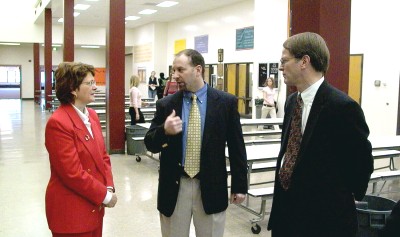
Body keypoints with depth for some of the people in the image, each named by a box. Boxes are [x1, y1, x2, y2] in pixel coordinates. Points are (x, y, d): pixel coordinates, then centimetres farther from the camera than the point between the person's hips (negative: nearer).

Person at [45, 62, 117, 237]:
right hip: (71, 211, -8)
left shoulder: (92, 115, 7)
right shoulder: (58, 123, -20)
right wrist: (105, 195, -15)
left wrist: (109, 188, -4)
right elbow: (73, 173, -22)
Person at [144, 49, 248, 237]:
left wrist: (239, 185, 1)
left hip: (211, 187, -1)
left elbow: (236, 147, 0)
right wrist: (164, 130, -20)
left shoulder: (226, 102, -4)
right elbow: (150, 144, 2)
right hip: (174, 187, 2)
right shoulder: (165, 105, -1)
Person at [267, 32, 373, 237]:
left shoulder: (342, 106, -20)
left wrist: (342, 200, 0)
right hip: (285, 208, 7)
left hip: (324, 218, -7)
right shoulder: (292, 101, 5)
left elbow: (361, 162, -12)